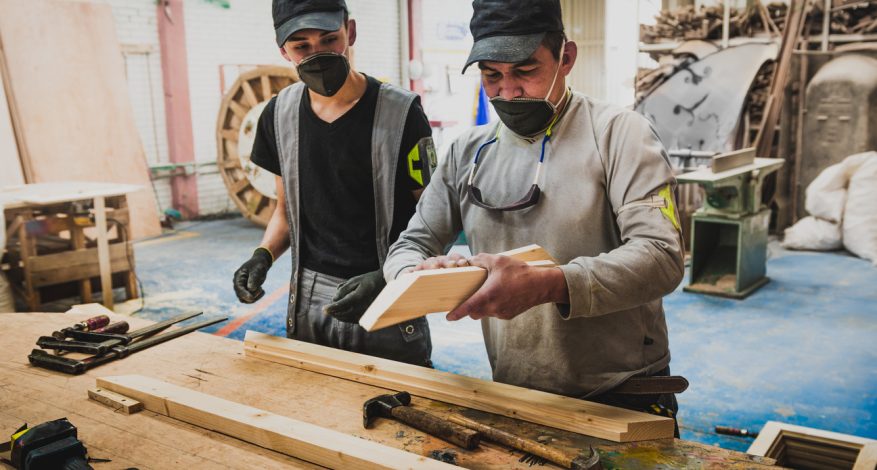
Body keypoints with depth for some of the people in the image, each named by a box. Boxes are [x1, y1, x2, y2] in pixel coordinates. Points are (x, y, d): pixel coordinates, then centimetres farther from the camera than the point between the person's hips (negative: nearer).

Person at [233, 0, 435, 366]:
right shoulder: (279, 115, 2)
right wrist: (263, 255, -5)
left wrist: (385, 279, -24)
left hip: (388, 311, -4)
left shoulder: (400, 113, -13)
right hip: (308, 308, 4)